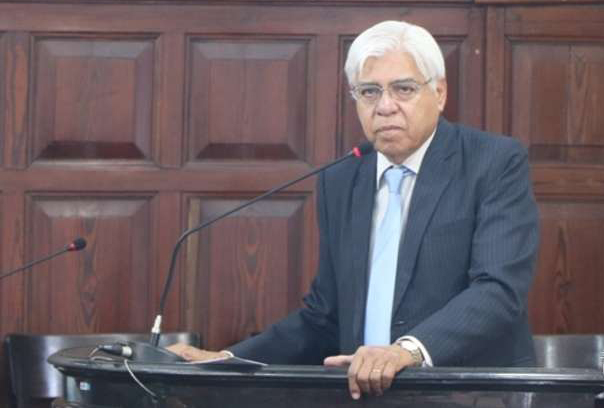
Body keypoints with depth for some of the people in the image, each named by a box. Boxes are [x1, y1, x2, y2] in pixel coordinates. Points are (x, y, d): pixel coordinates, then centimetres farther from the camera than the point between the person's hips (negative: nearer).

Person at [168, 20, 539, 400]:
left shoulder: (497, 164, -4)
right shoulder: (339, 182, 11)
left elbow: (499, 290, -17)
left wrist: (411, 349, -31)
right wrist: (228, 361, 3)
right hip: (365, 392, 3)